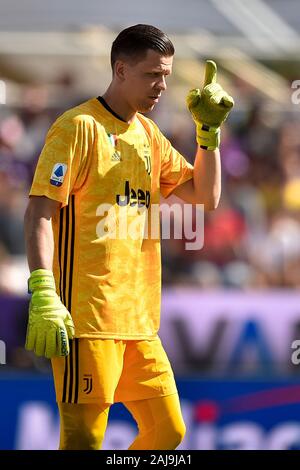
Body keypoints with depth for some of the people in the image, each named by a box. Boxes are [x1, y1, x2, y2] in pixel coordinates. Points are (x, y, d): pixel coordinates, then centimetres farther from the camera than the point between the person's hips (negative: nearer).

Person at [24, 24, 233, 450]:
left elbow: (206, 196, 18)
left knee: (169, 432, 9)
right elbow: (39, 211, -15)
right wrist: (43, 294, -25)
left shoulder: (148, 134, 16)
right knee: (84, 441, -8)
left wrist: (209, 131, 3)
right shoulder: (80, 126, -8)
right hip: (87, 318, -8)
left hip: (138, 320, 8)